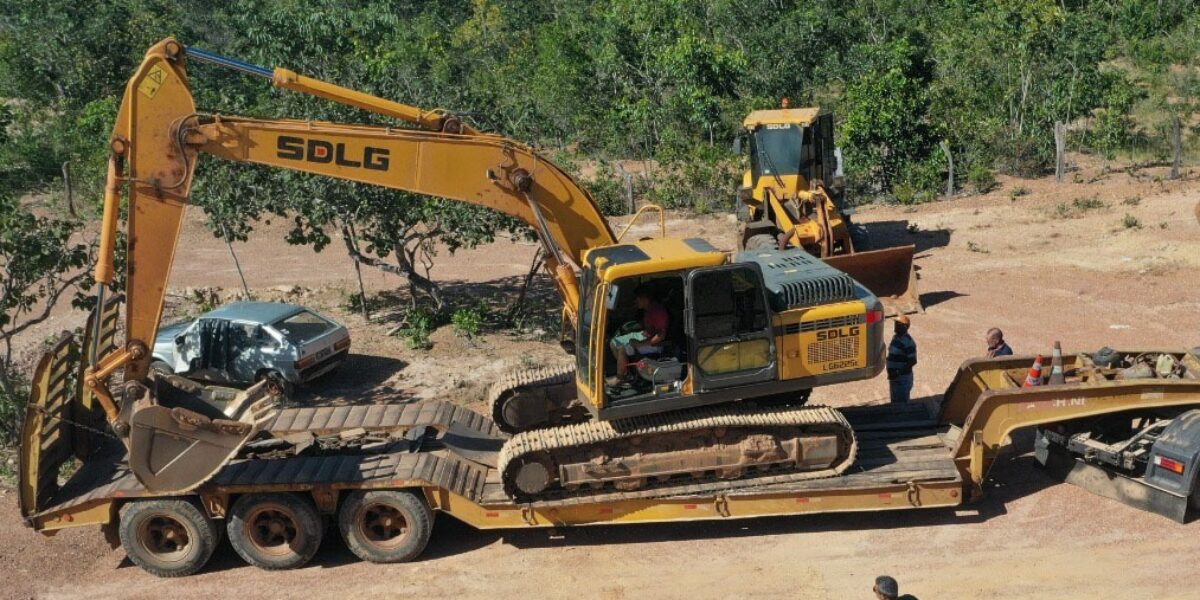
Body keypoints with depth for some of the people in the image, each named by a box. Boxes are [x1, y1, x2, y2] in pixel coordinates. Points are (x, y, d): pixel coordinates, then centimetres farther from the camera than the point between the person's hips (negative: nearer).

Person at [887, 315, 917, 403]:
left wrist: (898, 373, -23)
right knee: (895, 402, 18)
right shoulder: (896, 337, 8)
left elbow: (912, 361, -22)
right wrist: (891, 372, 10)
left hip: (903, 378, -9)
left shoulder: (907, 341, -19)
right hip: (894, 377, 9)